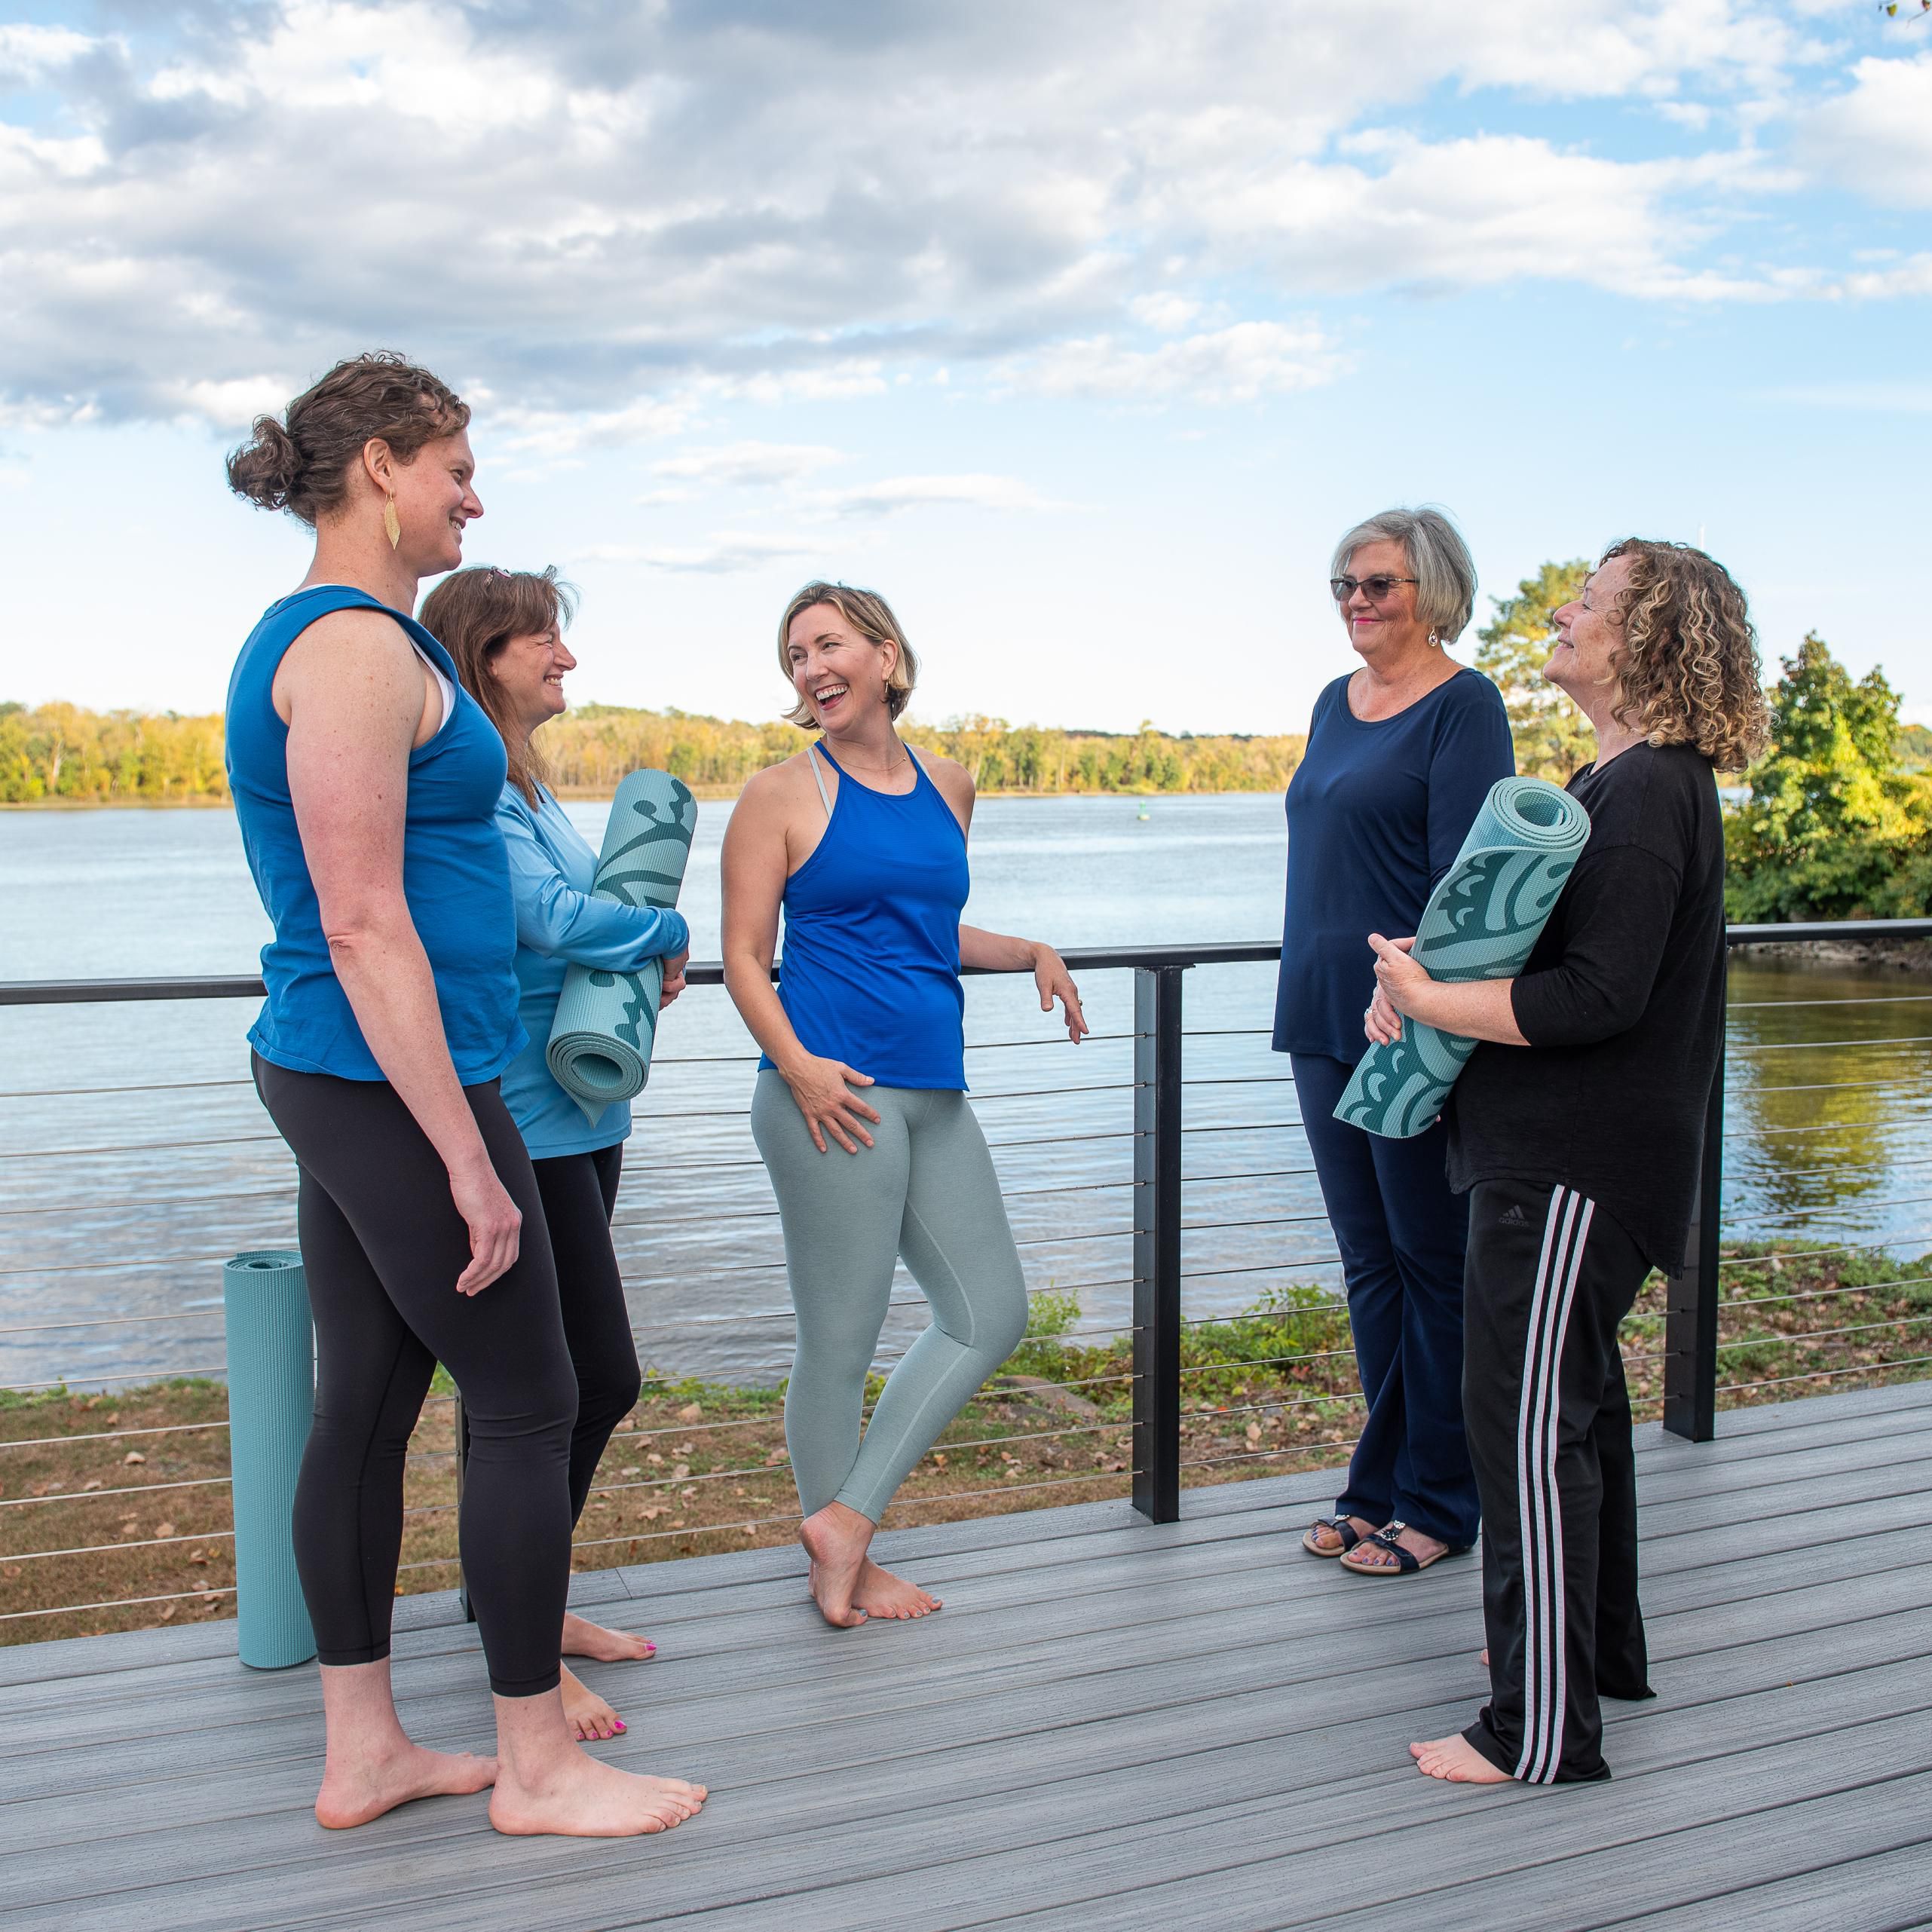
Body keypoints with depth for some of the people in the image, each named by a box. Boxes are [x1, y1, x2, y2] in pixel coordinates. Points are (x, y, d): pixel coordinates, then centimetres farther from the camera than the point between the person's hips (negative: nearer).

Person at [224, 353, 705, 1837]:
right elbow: (366, 928, -21)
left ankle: (362, 1754, 25)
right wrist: (467, 1156, -20)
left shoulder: (311, 636, 16)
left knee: (367, 1408, 14)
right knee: (529, 1406, 1)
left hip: (332, 1078, 10)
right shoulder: (358, 645, -16)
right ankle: (537, 1765, 15)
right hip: (397, 1084, -10)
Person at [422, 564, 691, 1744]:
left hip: (576, 1116, 10)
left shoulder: (530, 789, 17)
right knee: (601, 1377, -7)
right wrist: (669, 933, -6)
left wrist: (641, 952, 3)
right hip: (525, 1125, -10)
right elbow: (554, 918, -22)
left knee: (554, 1383, 15)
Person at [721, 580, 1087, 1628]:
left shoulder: (947, 786, 15)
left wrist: (1028, 953, 14)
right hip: (834, 1094, -7)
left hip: (935, 1094, 7)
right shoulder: (782, 795, -1)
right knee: (840, 1342, 1)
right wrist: (796, 1064, -19)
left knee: (990, 1314, 10)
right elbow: (744, 957, -4)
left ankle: (845, 1518, 17)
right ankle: (841, 1563, 19)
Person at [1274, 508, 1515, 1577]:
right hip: (1325, 1019, 8)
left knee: (1434, 1263, 4)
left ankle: (1436, 1502, 17)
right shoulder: (1336, 702, 15)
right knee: (1367, 1261, 14)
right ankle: (1379, 1485, 26)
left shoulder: (1462, 705, -9)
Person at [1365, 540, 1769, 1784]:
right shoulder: (1631, 781, 15)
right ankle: (1603, 1649, 38)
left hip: (1578, 1166, -11)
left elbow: (1599, 993, -26)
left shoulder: (1646, 794, -18)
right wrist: (1423, 981, 4)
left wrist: (1433, 1001, -19)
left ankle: (1545, 1732, 4)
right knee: (1574, 1397, 21)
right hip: (1561, 1151, 11)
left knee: (1529, 1420, -6)